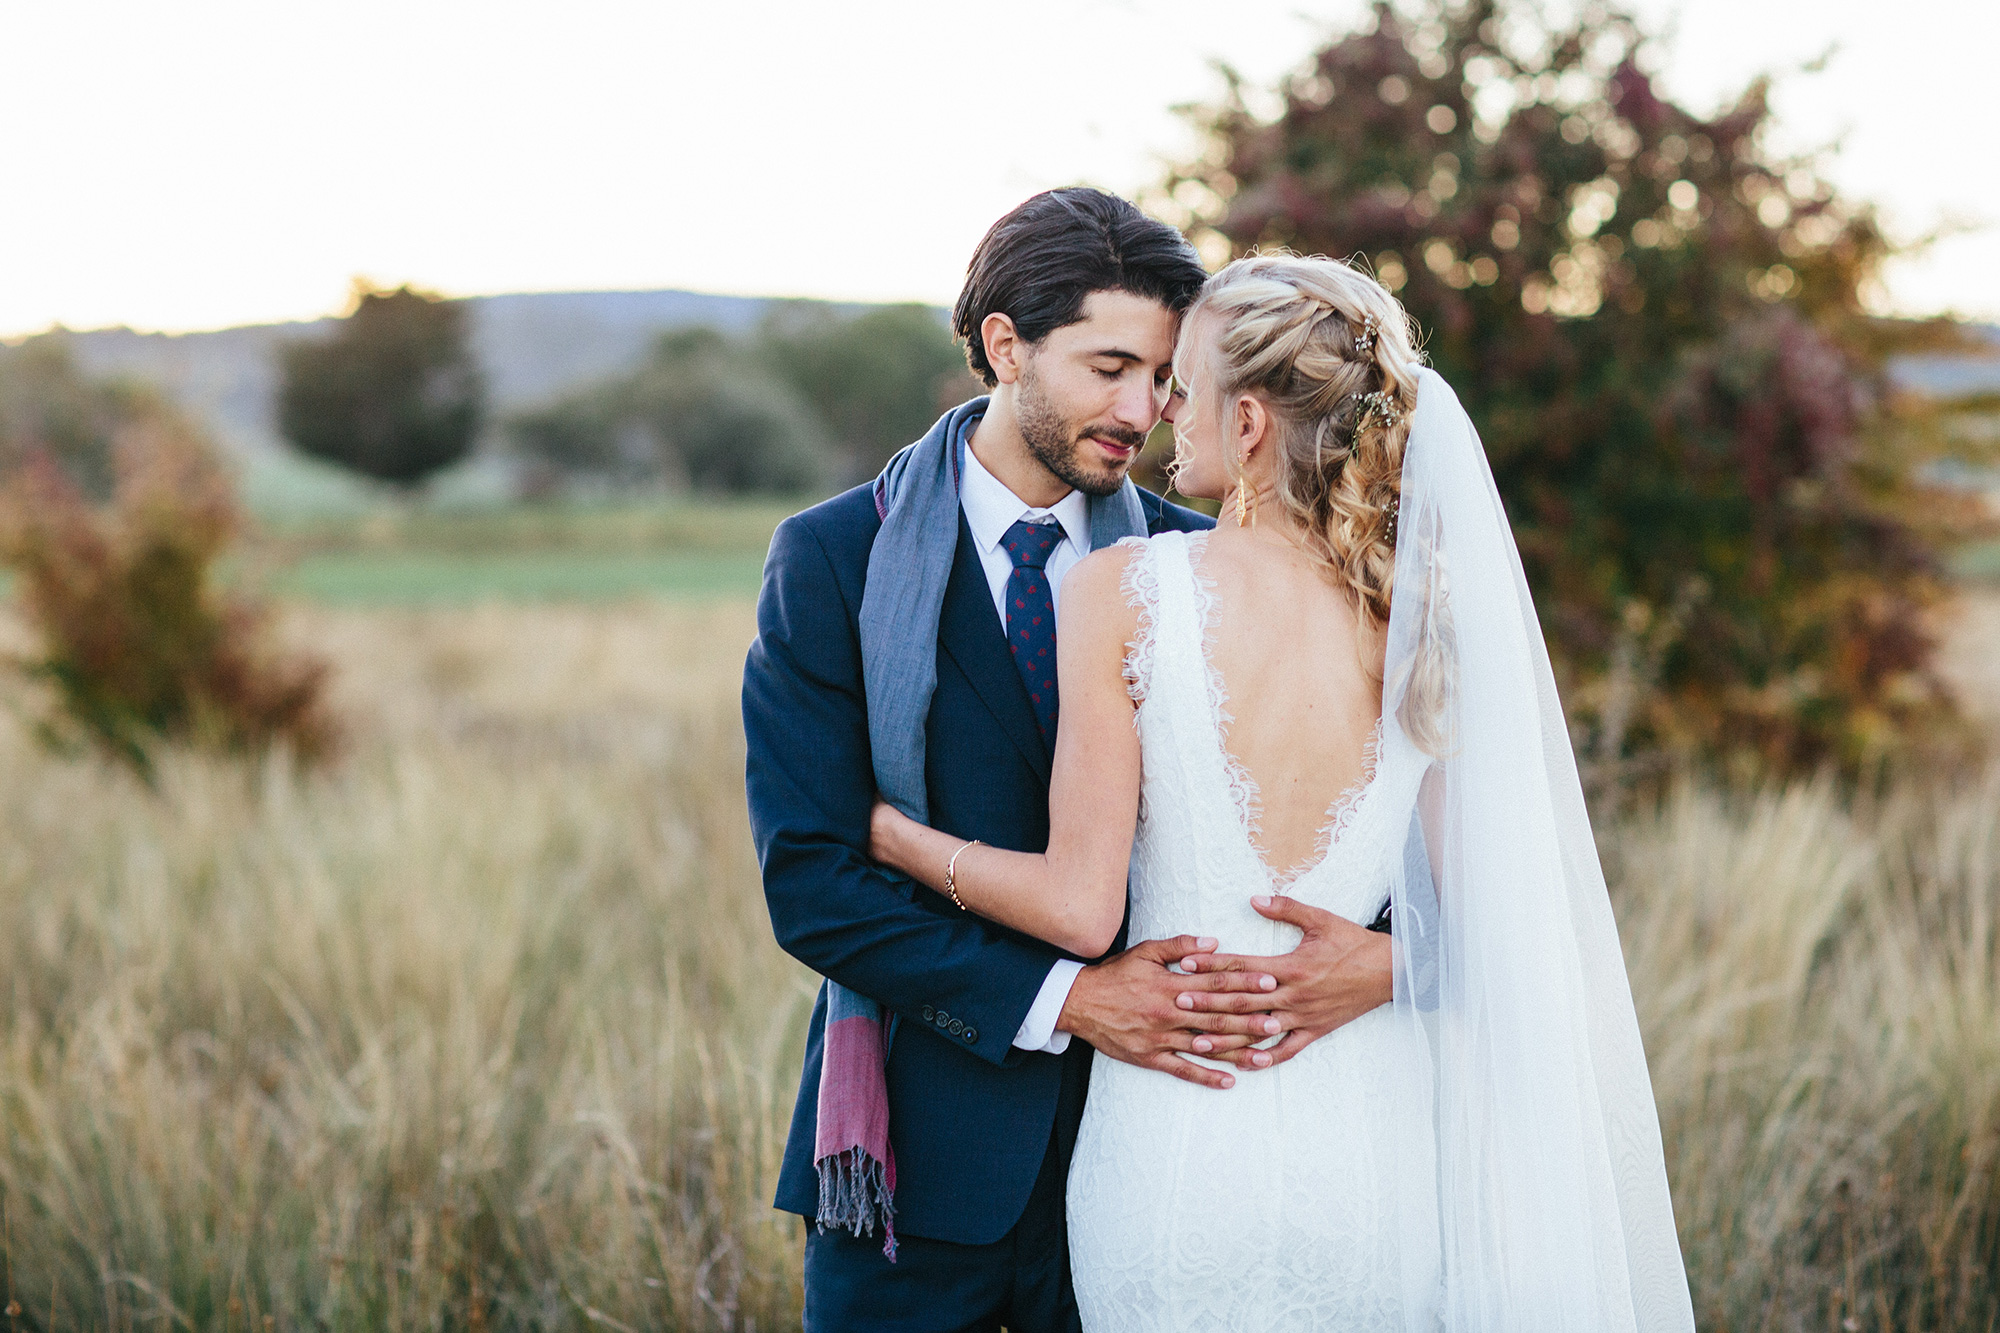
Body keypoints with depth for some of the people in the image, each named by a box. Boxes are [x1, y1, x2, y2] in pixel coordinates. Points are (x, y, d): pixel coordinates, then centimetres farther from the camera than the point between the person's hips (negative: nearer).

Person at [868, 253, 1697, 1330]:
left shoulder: (1125, 590, -11)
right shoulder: (1423, 615, -2)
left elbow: (1081, 908, -9)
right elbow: (1481, 915, -1)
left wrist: (893, 835, 5)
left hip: (1181, 1146, -3)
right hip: (1380, 1149, 3)